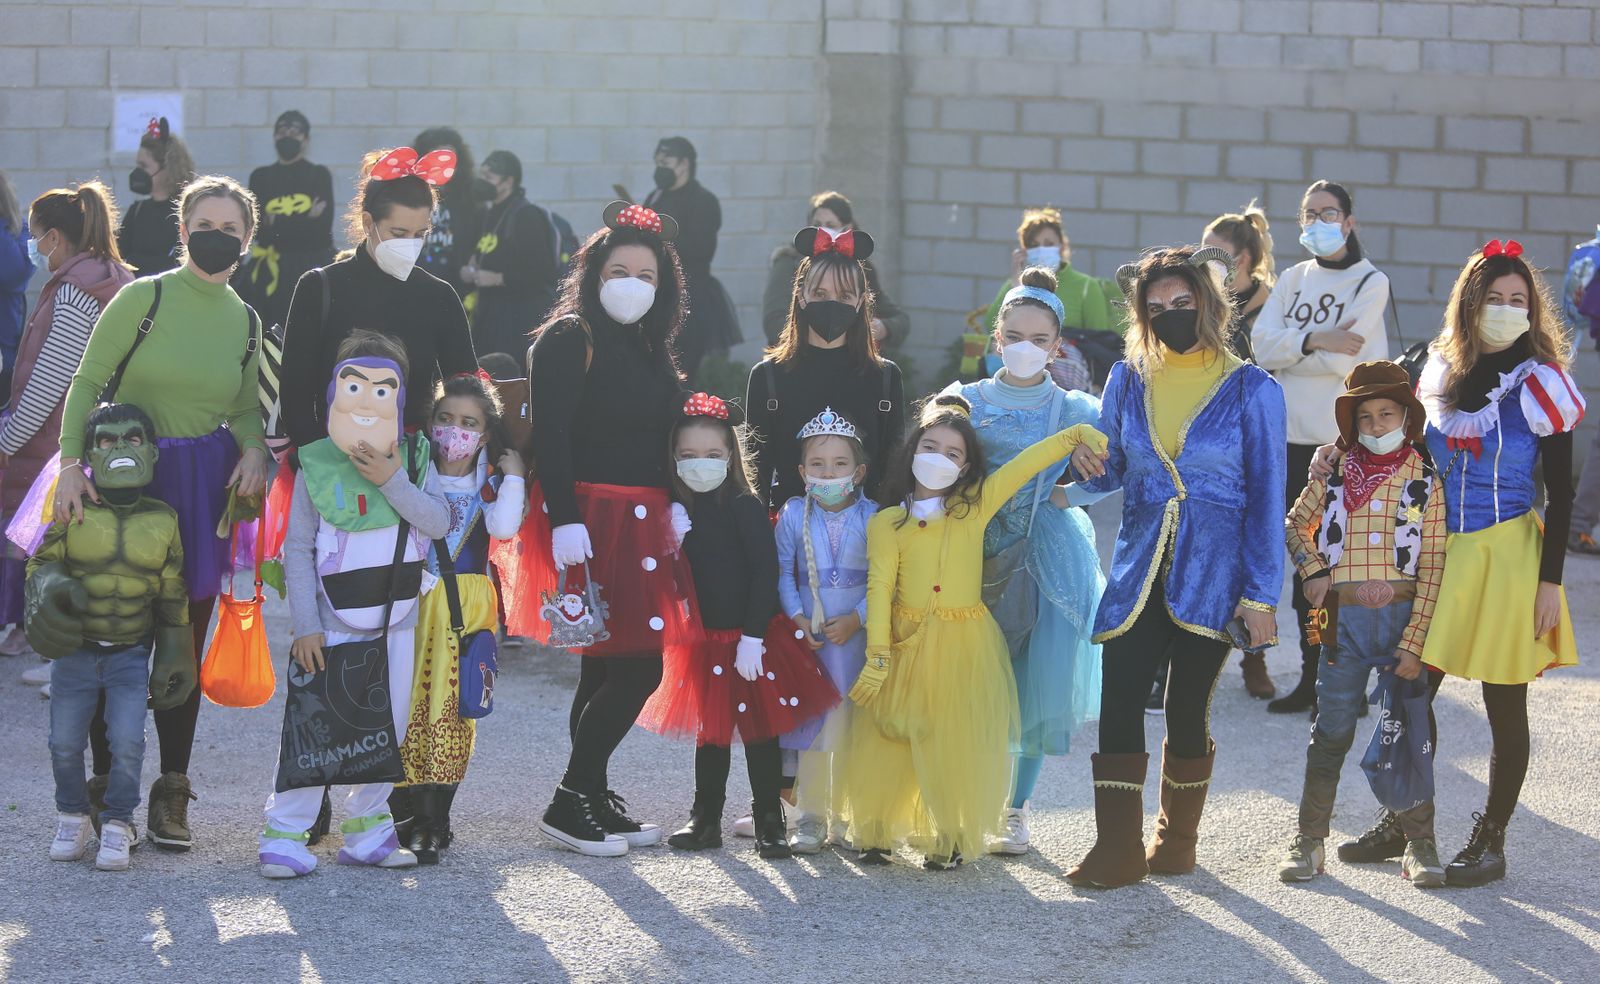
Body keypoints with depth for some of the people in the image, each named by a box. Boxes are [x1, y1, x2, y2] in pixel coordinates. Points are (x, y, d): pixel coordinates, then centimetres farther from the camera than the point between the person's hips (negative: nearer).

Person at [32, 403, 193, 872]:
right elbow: (42, 562, 2)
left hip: (131, 654, 0)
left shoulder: (162, 520, 0)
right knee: (65, 744, 4)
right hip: (74, 652, 0)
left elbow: (173, 597, 7)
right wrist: (50, 588, -22)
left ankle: (117, 825, 6)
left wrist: (175, 657, 8)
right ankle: (72, 819, 26)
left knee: (128, 745, -11)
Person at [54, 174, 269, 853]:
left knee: (185, 642, 6)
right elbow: (87, 383, -5)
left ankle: (171, 793, 15)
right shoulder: (144, 298, -6)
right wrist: (71, 462, -16)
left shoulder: (246, 321, 8)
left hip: (205, 489, 4)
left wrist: (254, 451, -3)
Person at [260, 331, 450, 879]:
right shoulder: (316, 465, -7)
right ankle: (285, 831, 0)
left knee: (391, 727, 7)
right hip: (334, 622, -4)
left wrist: (392, 481, -22)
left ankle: (367, 830, 18)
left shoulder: (413, 458, 3)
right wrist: (305, 625, -11)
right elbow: (297, 549, -6)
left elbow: (439, 521, -10)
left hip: (398, 620, 4)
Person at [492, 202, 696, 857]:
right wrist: (564, 520, -23)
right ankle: (571, 803, -2)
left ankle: (591, 800, 18)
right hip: (588, 518, -8)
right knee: (638, 668, -11)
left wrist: (676, 505, 6)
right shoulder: (567, 340, -7)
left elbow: (670, 436, 21)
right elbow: (550, 438, -15)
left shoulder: (652, 353, 18)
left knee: (607, 667, 11)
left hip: (642, 525, 8)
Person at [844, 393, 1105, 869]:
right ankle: (876, 832, 17)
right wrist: (877, 655, -10)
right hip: (906, 645, 0)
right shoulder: (887, 523, 0)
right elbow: (880, 587, -4)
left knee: (955, 745, 2)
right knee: (890, 740, 3)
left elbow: (1025, 464, 4)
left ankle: (949, 838, 14)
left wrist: (1078, 435, -3)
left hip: (964, 647, 0)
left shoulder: (976, 506, 3)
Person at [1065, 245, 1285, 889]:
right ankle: (1118, 849, -5)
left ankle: (1177, 837, 23)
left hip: (1211, 576, -2)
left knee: (1188, 710, 5)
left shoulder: (1251, 391, -3)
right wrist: (1090, 467, -9)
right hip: (1138, 570, 3)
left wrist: (1261, 595, -7)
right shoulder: (1129, 380, 6)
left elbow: (1266, 498, -3)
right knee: (1118, 703, -8)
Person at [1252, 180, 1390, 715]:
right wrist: (1314, 340, -17)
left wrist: (1287, 350, -4)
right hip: (1297, 435, 5)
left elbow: (1343, 359, -14)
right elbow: (1262, 344, -2)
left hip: (1347, 439, -5)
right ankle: (1312, 675, 16)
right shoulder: (1293, 280, 13)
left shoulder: (1371, 282, -3)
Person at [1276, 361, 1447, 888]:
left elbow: (1433, 570, -4)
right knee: (1331, 733, 5)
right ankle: (1309, 840, 12)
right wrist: (1311, 570, 2)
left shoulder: (1424, 480, -1)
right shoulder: (1336, 474, 5)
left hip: (1401, 616, -1)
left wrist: (1414, 643, -10)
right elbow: (1294, 522, 21)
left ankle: (1420, 843, 12)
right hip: (1343, 620, 1)